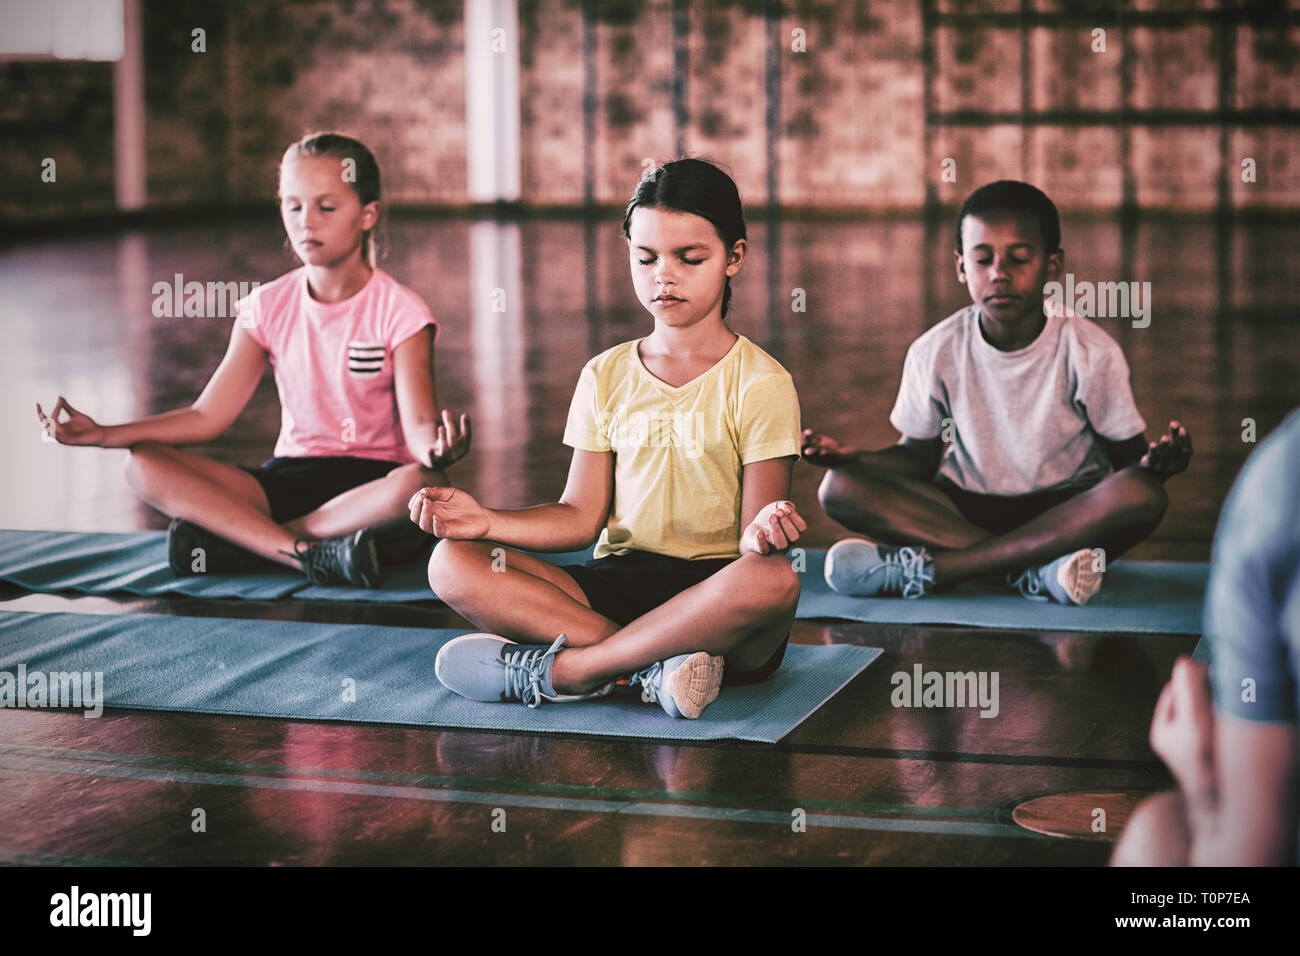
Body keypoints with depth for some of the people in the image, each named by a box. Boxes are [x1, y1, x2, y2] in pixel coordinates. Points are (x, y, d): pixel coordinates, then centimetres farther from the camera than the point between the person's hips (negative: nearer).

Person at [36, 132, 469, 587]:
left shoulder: (397, 311, -6)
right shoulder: (269, 306, 5)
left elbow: (417, 425, -18)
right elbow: (207, 416, 1)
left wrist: (436, 444, -44)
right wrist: (103, 433, -11)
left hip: (370, 484, -3)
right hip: (290, 477, 4)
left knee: (425, 483, -40)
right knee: (144, 465, -17)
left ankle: (234, 539, -30)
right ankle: (310, 554, -33)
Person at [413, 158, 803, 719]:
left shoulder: (759, 383, -1)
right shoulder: (606, 377, 11)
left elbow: (752, 528, -7)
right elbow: (581, 516, 8)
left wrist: (762, 531, -32)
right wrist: (488, 521, -8)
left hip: (712, 595, -3)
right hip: (618, 583, 4)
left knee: (774, 582, -40)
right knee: (452, 563, -17)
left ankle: (557, 671, -29)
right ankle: (654, 664, -30)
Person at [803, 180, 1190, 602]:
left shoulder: (1091, 352, -9)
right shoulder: (936, 352, -4)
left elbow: (1125, 456, -6)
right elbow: (918, 456, 5)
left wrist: (1155, 461, -30)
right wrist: (857, 457, -16)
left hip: (1068, 512, -1)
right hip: (965, 509, 1)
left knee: (1144, 495, -36)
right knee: (840, 487, -23)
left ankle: (923, 567, -34)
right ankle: (1034, 569, -31)